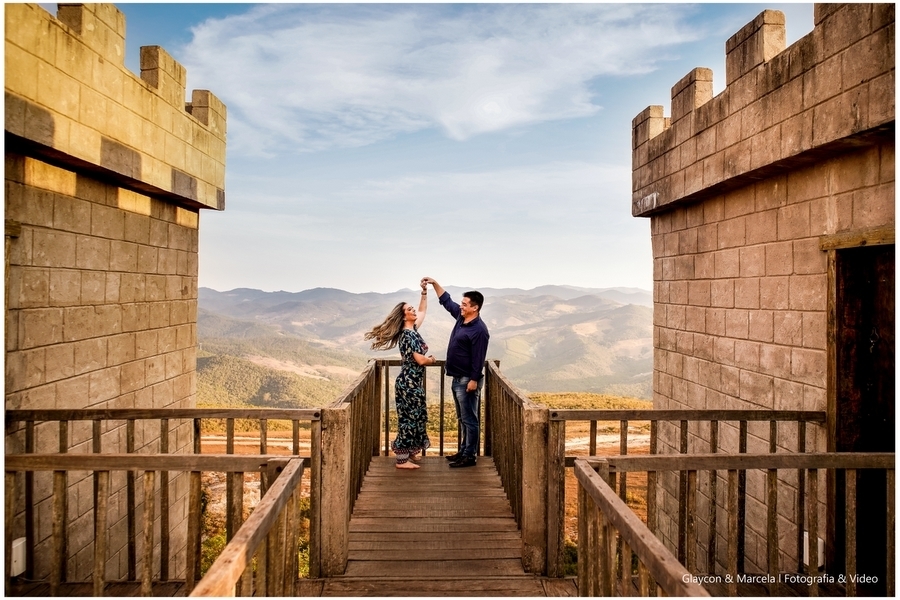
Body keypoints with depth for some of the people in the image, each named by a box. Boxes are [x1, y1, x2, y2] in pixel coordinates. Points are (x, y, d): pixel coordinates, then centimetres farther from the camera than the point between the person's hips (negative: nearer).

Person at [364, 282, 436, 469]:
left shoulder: (412, 330, 8)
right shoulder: (408, 335, -19)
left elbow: (423, 310, 22)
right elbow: (421, 360, -22)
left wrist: (424, 292, 11)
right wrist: (432, 359, 0)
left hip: (414, 380, 10)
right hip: (409, 382, -10)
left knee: (414, 416, 17)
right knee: (409, 418, -3)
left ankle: (409, 452, 31)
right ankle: (402, 459, 4)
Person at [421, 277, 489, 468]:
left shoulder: (479, 330, -19)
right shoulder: (461, 317, 7)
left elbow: (478, 358, -21)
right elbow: (446, 301, 19)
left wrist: (474, 380, -22)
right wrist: (434, 283, 12)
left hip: (467, 380, -10)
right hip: (457, 379, 10)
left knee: (470, 420, -1)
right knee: (463, 419, 17)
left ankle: (470, 456, 6)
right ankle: (464, 451, 27)